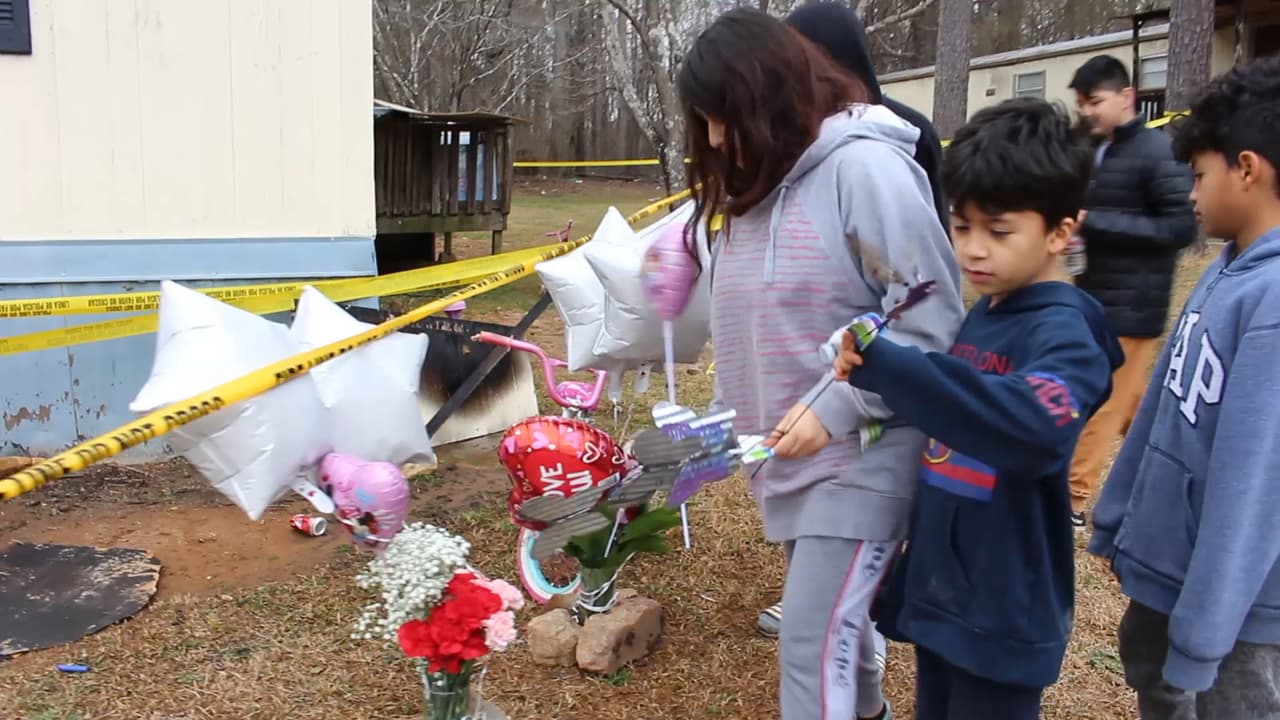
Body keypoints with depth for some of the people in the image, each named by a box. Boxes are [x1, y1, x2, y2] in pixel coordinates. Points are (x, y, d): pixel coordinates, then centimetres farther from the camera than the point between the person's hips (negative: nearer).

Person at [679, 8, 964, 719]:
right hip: (792, 456, 8)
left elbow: (932, 320, -19)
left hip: (859, 460, -8)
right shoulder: (757, 182, 9)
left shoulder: (865, 166, -17)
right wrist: (730, 415, 9)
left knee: (812, 643, -7)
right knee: (834, 620, 23)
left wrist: (835, 409, -23)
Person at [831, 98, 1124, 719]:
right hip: (938, 586, 8)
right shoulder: (980, 317, 5)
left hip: (1003, 609, -8)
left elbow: (1038, 425, -41)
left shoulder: (1063, 331, -20)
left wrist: (885, 365, -43)